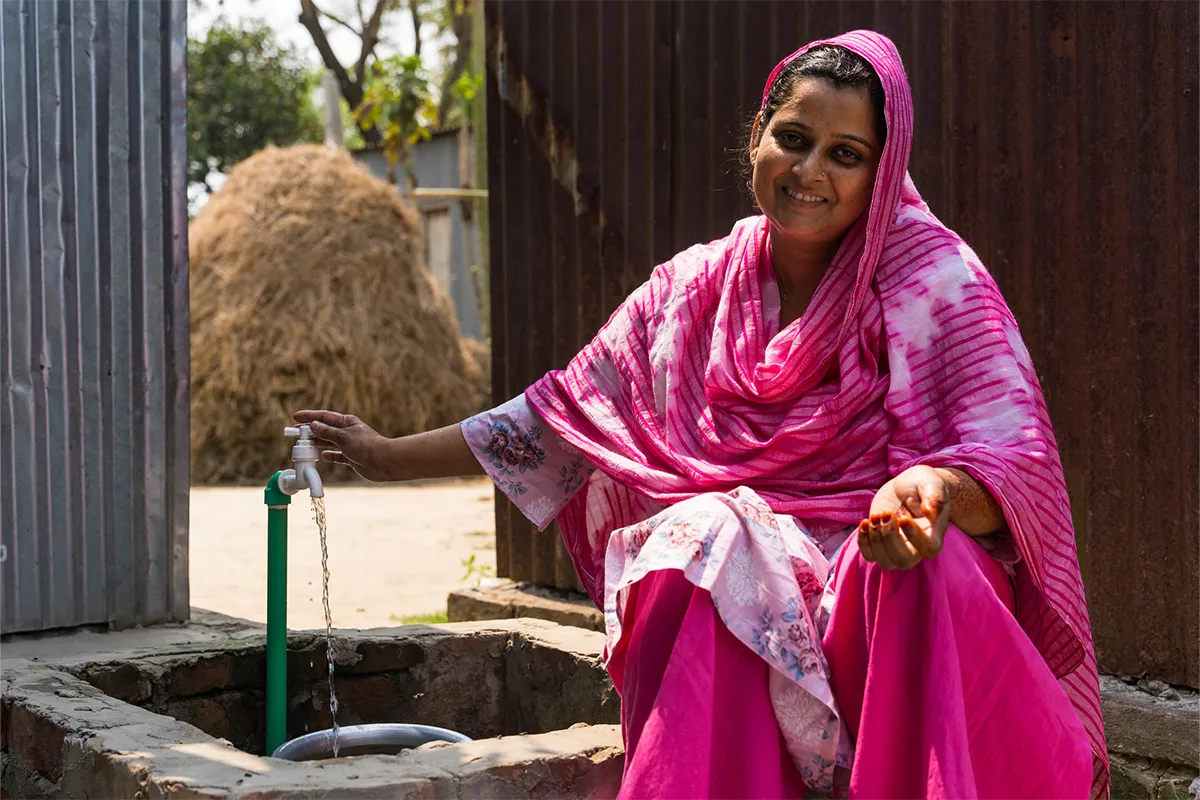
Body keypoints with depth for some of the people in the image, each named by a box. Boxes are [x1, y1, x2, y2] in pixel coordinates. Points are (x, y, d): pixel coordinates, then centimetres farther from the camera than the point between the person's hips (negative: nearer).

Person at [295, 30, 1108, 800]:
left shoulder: (934, 276, -2)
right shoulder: (695, 289, 11)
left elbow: (1014, 464, -11)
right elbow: (564, 414, 20)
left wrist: (937, 492, -35)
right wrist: (393, 458, 23)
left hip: (893, 589, -2)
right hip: (713, 594, 2)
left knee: (932, 565, -36)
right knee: (710, 539, -32)